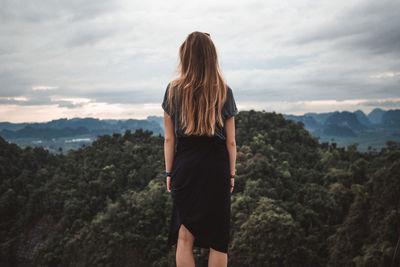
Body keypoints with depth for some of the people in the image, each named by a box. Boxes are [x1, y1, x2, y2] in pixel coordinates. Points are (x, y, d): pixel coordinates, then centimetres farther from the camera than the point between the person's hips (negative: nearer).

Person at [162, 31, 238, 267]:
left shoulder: (174, 90, 0)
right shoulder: (224, 91, 0)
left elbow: (169, 139, 1)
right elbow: (231, 142, 1)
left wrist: (169, 172, 9)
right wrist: (231, 174, 11)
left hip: (185, 167, 0)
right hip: (216, 168, 0)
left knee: (185, 237, 11)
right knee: (218, 240, 10)